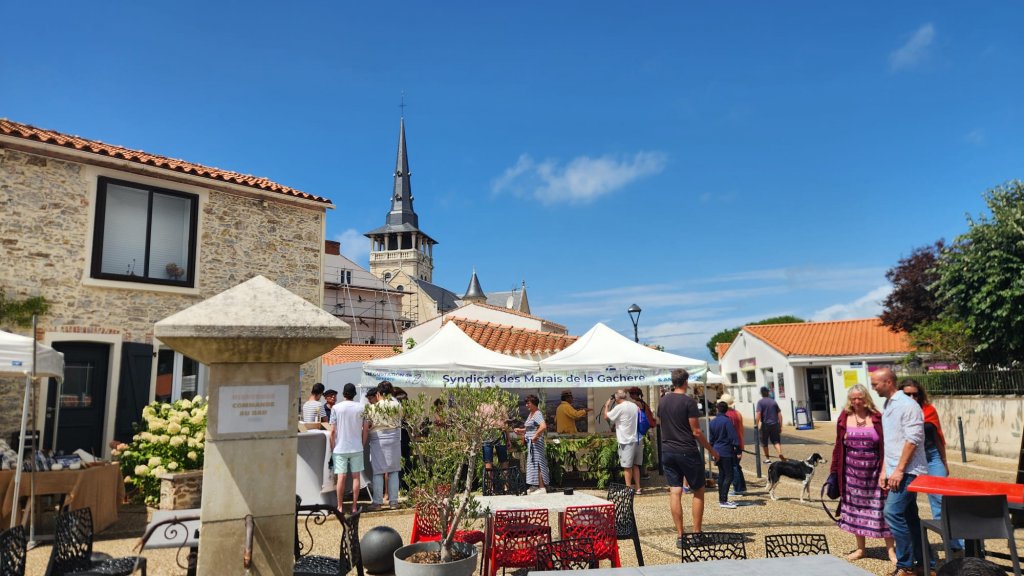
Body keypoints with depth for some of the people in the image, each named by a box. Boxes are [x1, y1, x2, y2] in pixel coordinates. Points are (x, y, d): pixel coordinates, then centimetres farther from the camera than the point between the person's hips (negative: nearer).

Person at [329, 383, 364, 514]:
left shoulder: (336, 408, -6)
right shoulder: (361, 408, -1)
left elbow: (332, 431, -5)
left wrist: (332, 448, 5)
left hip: (340, 448, -1)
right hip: (356, 448, 1)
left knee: (341, 477, 3)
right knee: (356, 476, 7)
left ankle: (340, 507, 9)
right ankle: (354, 507, 10)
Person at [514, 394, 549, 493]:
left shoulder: (537, 414, -15)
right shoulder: (531, 414, 15)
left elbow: (543, 426, -32)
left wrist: (535, 436, -26)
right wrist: (521, 430, 11)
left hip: (535, 442, -10)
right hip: (530, 443, 10)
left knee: (537, 463, -8)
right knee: (533, 463, 13)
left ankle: (541, 487, -5)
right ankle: (536, 486, 21)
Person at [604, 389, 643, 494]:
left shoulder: (619, 407, -14)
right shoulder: (635, 406, 9)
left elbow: (606, 416, -7)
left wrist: (607, 405, 8)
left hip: (626, 441, -7)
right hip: (637, 439, 7)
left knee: (627, 466, 0)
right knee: (635, 465, 15)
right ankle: (637, 488, 18)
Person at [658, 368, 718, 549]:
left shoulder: (663, 401, 7)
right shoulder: (688, 402, -11)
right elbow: (696, 432, -11)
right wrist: (711, 450, -2)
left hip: (667, 451, 5)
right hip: (687, 452, -5)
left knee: (675, 492, 4)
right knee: (698, 491, 9)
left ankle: (680, 536, 5)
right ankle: (697, 533, 10)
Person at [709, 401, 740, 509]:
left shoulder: (712, 422, 7)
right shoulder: (727, 421, -14)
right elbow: (733, 436, -16)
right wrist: (737, 449, -9)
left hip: (717, 452, 7)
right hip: (727, 452, -7)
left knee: (721, 475, 14)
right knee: (728, 476, -4)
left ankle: (722, 499, 18)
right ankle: (723, 500, -8)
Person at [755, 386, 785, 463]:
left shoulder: (760, 402, -6)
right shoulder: (773, 401, 8)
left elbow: (758, 414, -16)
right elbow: (779, 415, 8)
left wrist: (757, 425, -9)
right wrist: (780, 426, 14)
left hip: (765, 425, -3)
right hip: (775, 424, 3)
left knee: (764, 443, 11)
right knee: (776, 440, 7)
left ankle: (767, 459, 19)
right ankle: (780, 453, -18)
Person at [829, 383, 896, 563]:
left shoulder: (877, 418, -4)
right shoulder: (844, 418, 2)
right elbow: (839, 446, 6)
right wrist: (834, 471, 4)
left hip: (874, 470, -2)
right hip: (852, 471, 3)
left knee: (881, 508, 0)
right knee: (855, 507, 10)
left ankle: (891, 549, 13)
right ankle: (860, 548, 23)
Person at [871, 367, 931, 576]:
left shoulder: (907, 405, -13)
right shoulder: (888, 406, 14)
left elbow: (912, 440, -19)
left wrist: (899, 470, -19)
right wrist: (884, 470, 16)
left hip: (906, 472, -9)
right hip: (895, 471, 9)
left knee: (893, 513, -13)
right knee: (909, 517, 13)